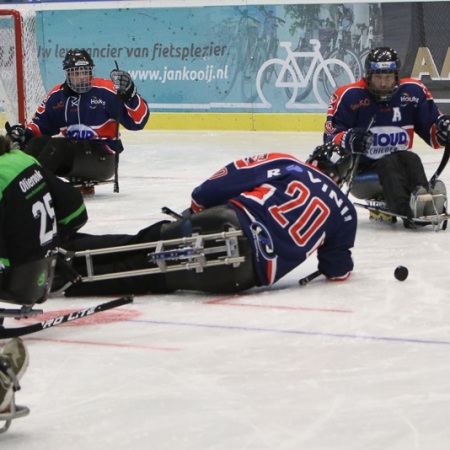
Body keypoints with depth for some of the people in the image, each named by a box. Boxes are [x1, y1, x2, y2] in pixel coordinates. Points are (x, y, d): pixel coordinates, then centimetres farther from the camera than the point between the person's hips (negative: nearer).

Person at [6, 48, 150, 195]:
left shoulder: (106, 91, -9)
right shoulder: (57, 96, 6)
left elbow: (138, 121, -14)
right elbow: (41, 124, 14)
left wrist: (129, 93, -30)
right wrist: (24, 133, -7)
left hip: (102, 157, -6)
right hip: (73, 150, 6)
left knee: (57, 145, -28)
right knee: (37, 143, -18)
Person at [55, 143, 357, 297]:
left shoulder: (283, 164, 15)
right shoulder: (344, 211, 16)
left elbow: (218, 185, 10)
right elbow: (338, 270, 21)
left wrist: (196, 211, 28)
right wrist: (342, 263, 44)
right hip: (244, 273, 0)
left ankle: (66, 251, 2)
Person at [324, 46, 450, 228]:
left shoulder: (413, 92, -1)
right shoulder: (349, 96, -11)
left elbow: (431, 129, 2)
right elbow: (331, 137, -14)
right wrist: (347, 140, -36)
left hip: (400, 171, 4)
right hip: (360, 172, -4)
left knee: (410, 159, -27)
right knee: (389, 165, -32)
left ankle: (424, 198, -57)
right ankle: (407, 211, -61)